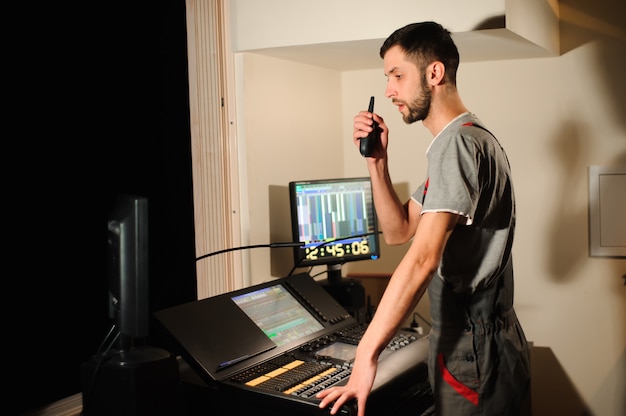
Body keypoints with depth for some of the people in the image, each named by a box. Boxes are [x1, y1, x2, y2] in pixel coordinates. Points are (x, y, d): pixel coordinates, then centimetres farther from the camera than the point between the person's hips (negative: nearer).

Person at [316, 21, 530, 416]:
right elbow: (398, 230, 14)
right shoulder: (470, 139, 15)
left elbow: (423, 258, -28)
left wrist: (366, 356, -30)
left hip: (473, 355, -10)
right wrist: (377, 161, 2)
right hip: (477, 343, 10)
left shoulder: (458, 142, -19)